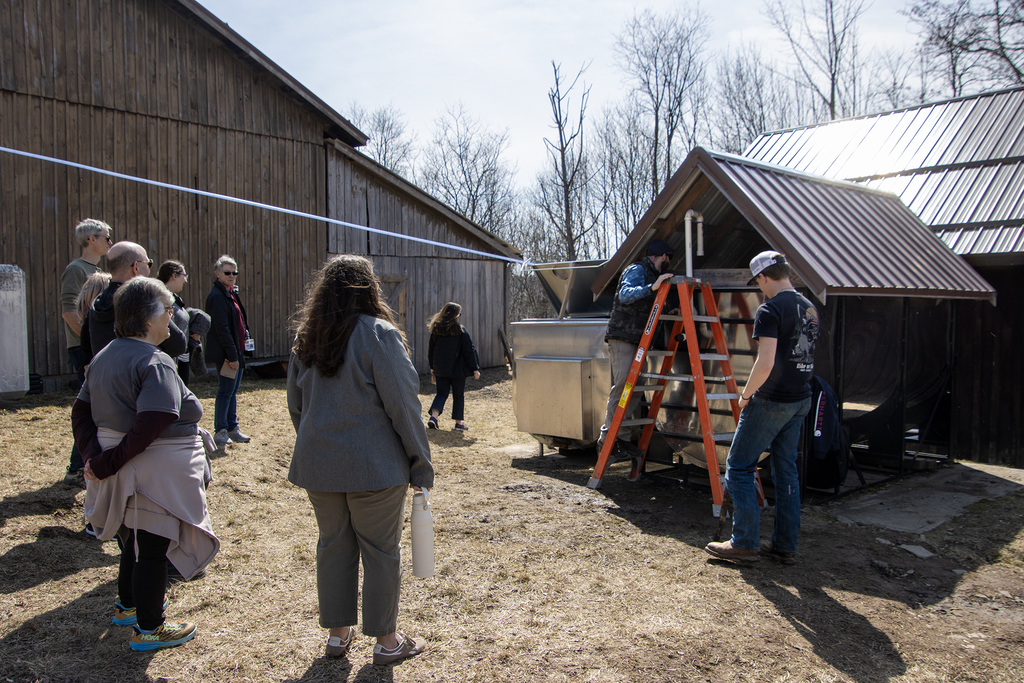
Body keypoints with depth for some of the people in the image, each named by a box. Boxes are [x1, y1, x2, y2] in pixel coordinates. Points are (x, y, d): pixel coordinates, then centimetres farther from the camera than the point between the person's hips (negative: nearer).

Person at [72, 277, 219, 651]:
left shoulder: (104, 357, 6)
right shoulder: (156, 362, -22)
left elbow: (81, 413, 7)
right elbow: (149, 427, -31)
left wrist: (95, 456, -3)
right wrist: (106, 465, -21)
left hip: (122, 470, 9)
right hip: (157, 470, -9)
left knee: (136, 538, 26)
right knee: (154, 547, 6)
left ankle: (127, 605, 45)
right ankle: (148, 629, 21)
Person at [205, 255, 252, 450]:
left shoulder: (231, 293, 15)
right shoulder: (217, 296, -15)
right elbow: (222, 329, -19)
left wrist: (239, 353, 15)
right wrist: (232, 356, -21)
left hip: (237, 351, 9)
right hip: (226, 353, -9)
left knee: (233, 391, 14)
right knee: (226, 392, -2)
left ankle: (233, 429, 23)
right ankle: (220, 432, 8)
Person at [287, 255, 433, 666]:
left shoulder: (306, 339, 6)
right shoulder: (379, 335, -13)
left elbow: (296, 404, 14)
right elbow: (403, 405, -14)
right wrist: (420, 463, -6)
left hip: (317, 464, 6)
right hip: (373, 466, -5)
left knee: (334, 544, 17)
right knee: (381, 550, 7)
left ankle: (337, 633, 29)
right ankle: (385, 641, 19)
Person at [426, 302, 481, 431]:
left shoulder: (436, 329, 2)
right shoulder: (460, 330, -10)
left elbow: (431, 350, 9)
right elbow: (469, 350, -9)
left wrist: (432, 368, 20)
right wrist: (475, 369, -3)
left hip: (440, 369, 3)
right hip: (457, 369, -3)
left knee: (441, 394, 12)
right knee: (459, 396, 11)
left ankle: (433, 417, -8)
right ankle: (459, 423, 15)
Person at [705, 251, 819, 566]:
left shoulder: (770, 310, -17)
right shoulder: (810, 308, 10)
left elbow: (765, 363, -24)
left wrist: (746, 395, -11)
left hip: (771, 402, -9)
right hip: (801, 400, 9)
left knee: (739, 468, 2)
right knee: (786, 470, 14)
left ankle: (745, 543, 4)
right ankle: (785, 546, 20)